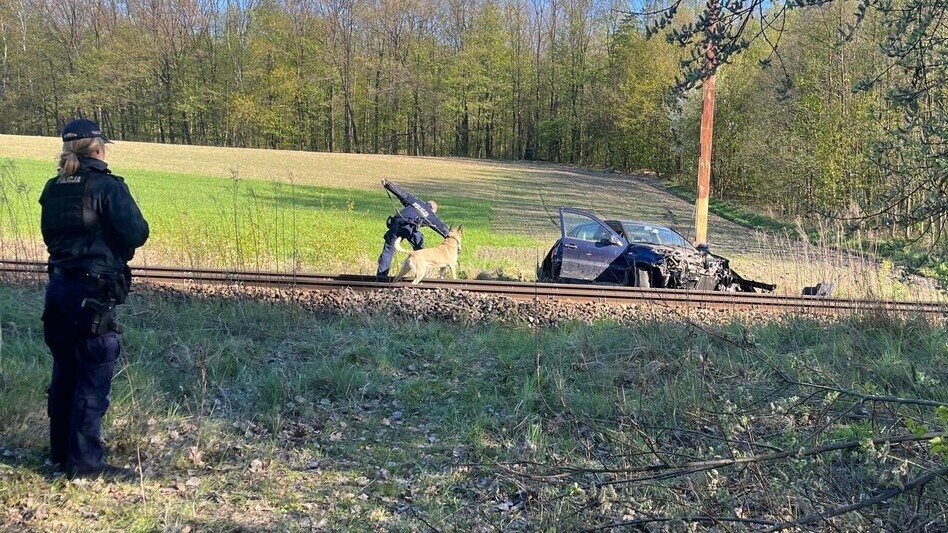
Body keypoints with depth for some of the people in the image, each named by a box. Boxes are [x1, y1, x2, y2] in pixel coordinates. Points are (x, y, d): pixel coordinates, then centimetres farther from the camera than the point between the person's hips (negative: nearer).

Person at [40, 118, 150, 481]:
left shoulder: (53, 190, 9)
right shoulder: (107, 186, -13)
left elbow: (49, 235, 19)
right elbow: (137, 233, -19)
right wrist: (117, 246, 2)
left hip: (59, 287, 8)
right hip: (93, 292, -8)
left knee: (65, 373, 17)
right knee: (93, 380, -1)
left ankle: (61, 451, 29)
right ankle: (85, 462, 4)